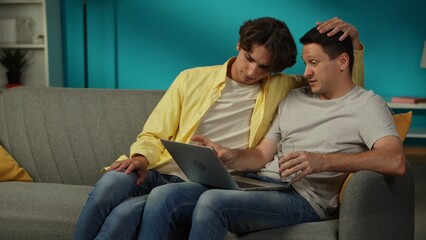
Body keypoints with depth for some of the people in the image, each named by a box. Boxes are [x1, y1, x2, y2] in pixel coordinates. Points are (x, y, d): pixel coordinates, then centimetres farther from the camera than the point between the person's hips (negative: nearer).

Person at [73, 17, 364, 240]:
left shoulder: (281, 88, 11)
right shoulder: (192, 79, 11)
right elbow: (153, 135, 12)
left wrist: (353, 41, -1)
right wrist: (142, 157, -10)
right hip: (159, 173, 2)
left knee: (125, 213, -30)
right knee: (110, 184, -34)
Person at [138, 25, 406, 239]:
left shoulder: (366, 104, 3)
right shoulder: (294, 99, 22)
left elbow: (396, 161, -15)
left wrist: (323, 161, -26)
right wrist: (230, 156, -3)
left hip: (304, 196, -6)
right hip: (258, 182, 7)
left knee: (212, 201, -32)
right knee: (163, 197, -15)